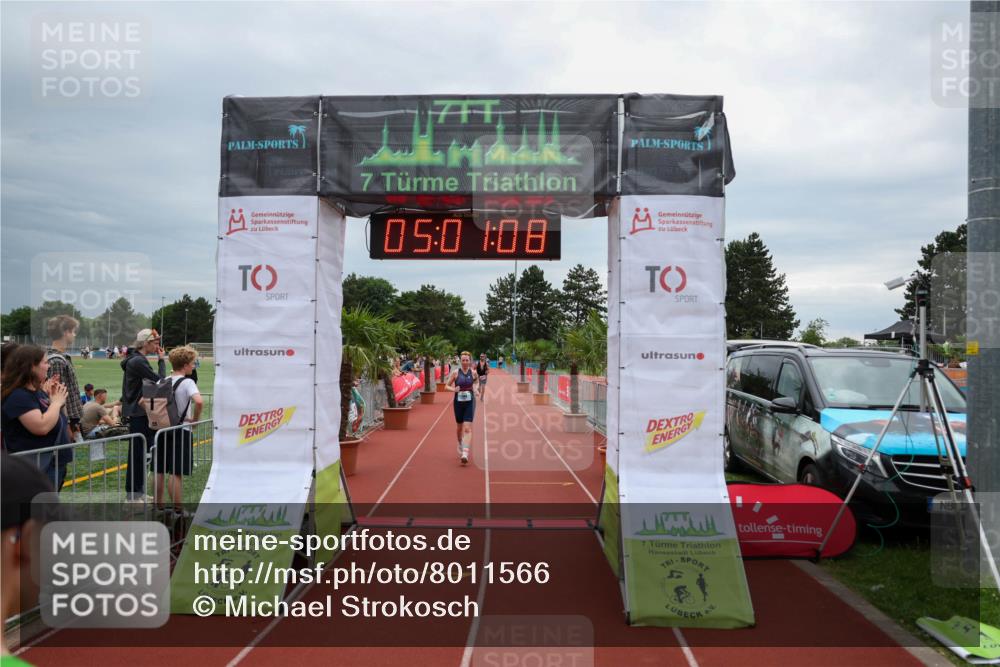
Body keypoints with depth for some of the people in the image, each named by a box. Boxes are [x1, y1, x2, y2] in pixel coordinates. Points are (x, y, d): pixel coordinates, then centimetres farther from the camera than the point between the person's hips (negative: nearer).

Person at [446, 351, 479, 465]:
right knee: (459, 427, 15)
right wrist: (453, 389, -20)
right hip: (458, 402, 1)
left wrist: (474, 389, 1)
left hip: (470, 402, -1)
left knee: (467, 428, -12)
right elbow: (447, 386, 0)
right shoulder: (455, 372, -5)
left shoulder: (473, 373, -2)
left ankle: (465, 453, -18)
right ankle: (460, 445, 43)